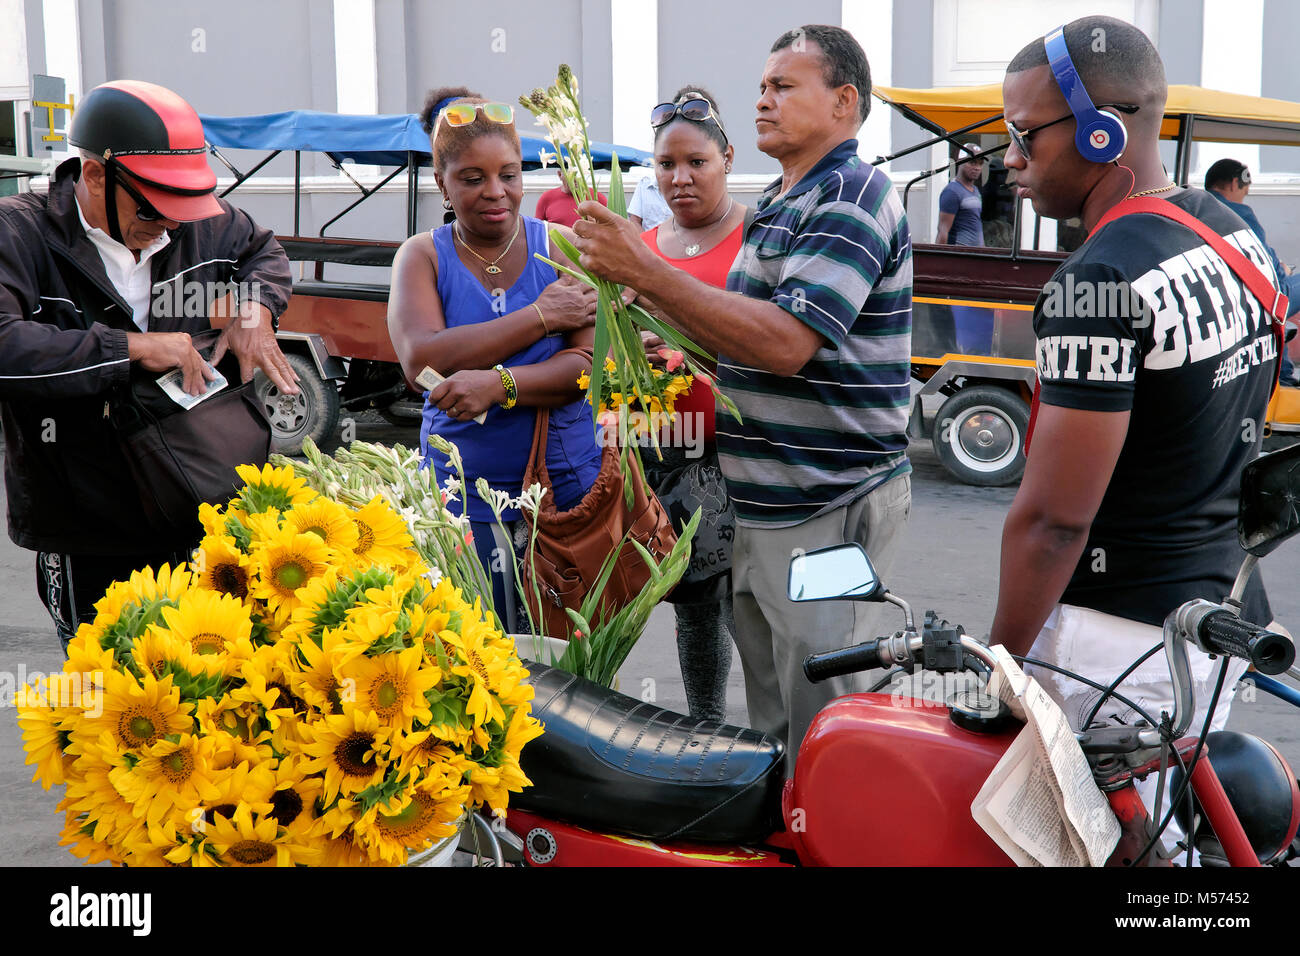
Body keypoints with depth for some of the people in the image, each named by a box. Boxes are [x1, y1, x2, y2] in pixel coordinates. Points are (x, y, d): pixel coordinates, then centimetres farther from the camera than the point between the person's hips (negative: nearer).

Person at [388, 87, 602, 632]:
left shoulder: (560, 248, 3)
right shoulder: (422, 256, 3)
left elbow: (589, 363, -7)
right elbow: (421, 359, -14)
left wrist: (499, 384, -24)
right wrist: (539, 316, -14)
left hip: (567, 488, 0)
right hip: (462, 497, 0)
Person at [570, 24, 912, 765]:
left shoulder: (852, 200, -14)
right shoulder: (785, 204, 18)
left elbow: (787, 341, -27)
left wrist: (647, 273, -26)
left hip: (828, 509, -10)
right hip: (764, 505, 10)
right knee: (771, 721, 18)